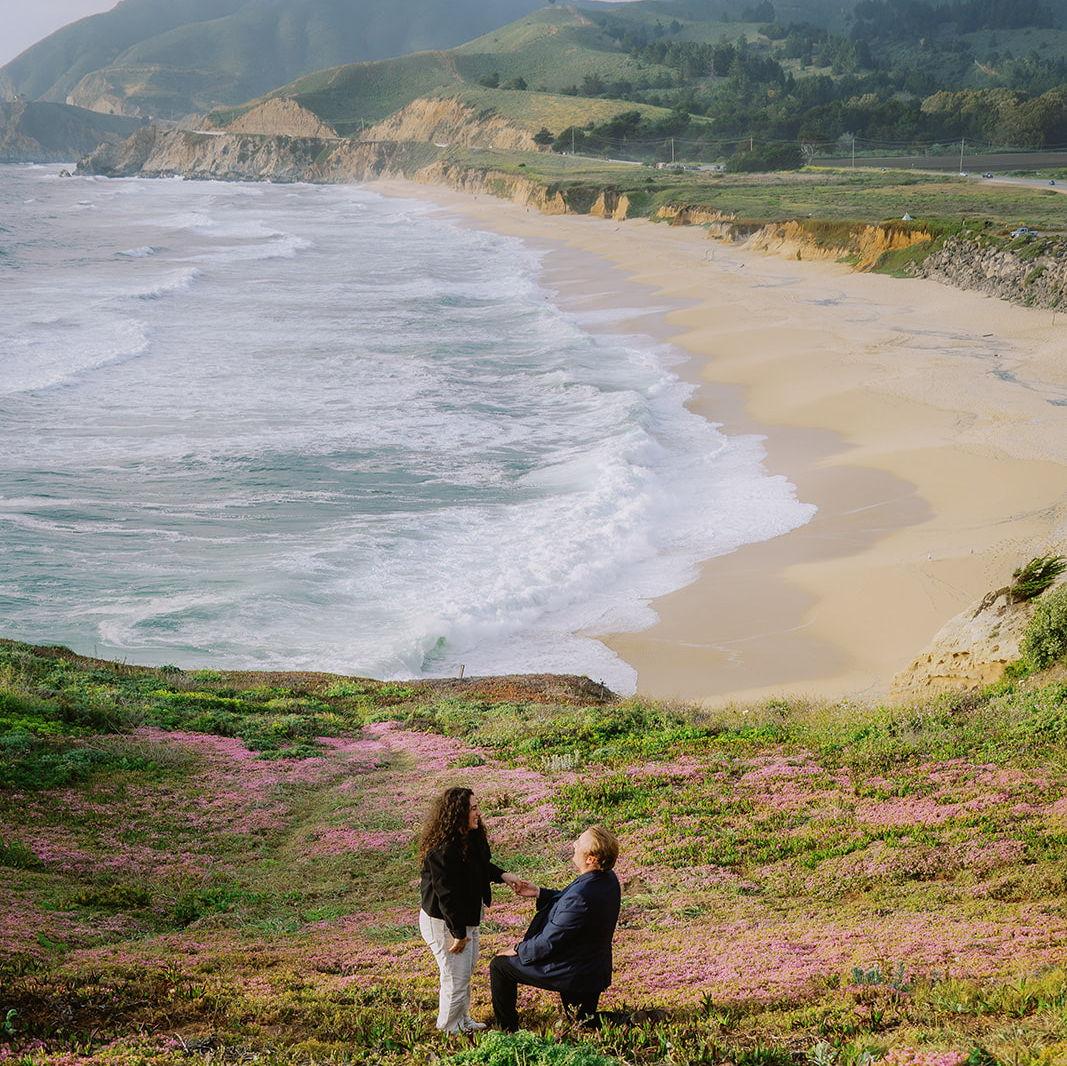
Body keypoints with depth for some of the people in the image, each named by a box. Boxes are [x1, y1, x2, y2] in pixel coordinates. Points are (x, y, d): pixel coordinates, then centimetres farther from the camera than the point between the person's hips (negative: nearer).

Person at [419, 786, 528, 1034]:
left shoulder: (471, 838, -3)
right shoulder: (442, 851, -33)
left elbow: (482, 865, 17)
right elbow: (447, 895, -28)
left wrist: (503, 876, -1)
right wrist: (458, 934, -22)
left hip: (467, 917, 10)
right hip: (444, 922, -10)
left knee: (467, 970, 22)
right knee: (455, 976, 2)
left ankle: (463, 1020, 39)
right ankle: (449, 1030, 20)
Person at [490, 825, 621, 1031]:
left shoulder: (580, 896, -33)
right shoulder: (609, 879, -5)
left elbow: (549, 942, -22)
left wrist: (517, 950, -6)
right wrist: (539, 893, 7)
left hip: (571, 974, -8)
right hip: (596, 974, 8)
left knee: (499, 966, 8)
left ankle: (508, 1032, 18)